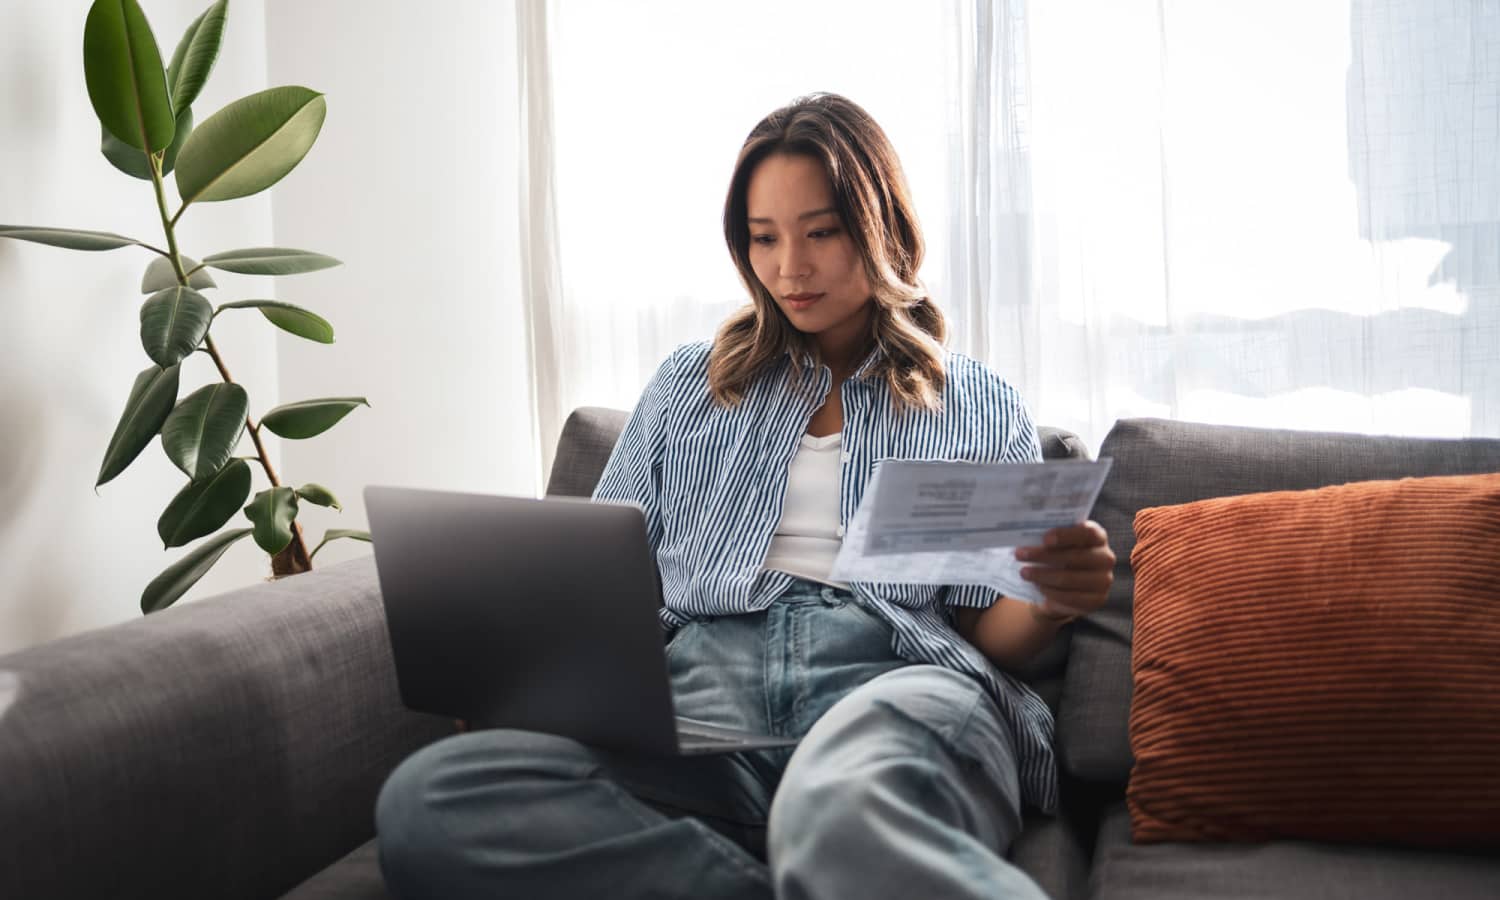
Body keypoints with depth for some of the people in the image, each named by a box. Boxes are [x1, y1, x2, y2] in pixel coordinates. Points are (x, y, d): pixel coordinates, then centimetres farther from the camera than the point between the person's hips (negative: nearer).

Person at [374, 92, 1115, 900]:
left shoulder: (980, 408, 19)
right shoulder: (688, 386, 24)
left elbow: (989, 634, 14)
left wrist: (1050, 604, -10)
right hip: (701, 692, 6)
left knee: (839, 808, -46)